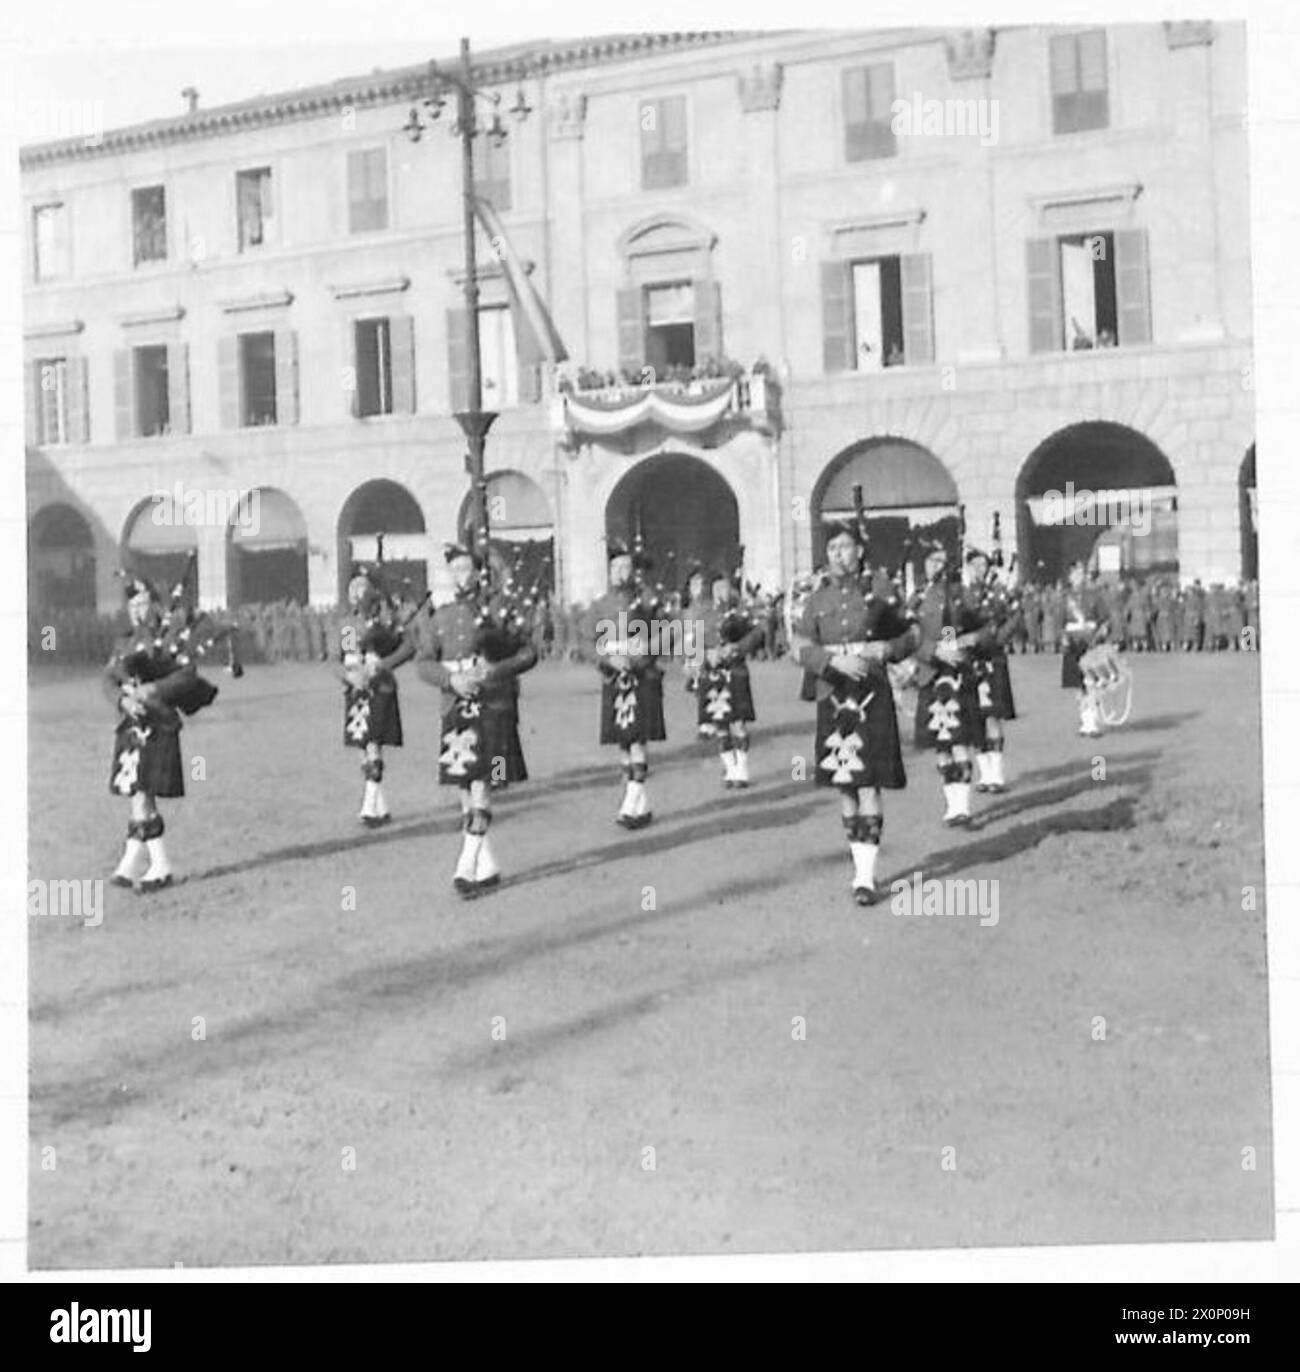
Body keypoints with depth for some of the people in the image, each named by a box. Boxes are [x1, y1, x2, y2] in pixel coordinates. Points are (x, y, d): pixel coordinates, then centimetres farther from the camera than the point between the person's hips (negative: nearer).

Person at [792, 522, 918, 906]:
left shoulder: (877, 593, 2)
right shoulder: (816, 599, 7)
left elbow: (911, 633, 10)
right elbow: (798, 647, -3)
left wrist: (886, 649, -10)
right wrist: (835, 660, -18)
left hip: (871, 699, -3)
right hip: (833, 699, 3)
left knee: (868, 785, -8)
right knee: (843, 786, 10)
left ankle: (867, 875, -7)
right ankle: (859, 864, 23)